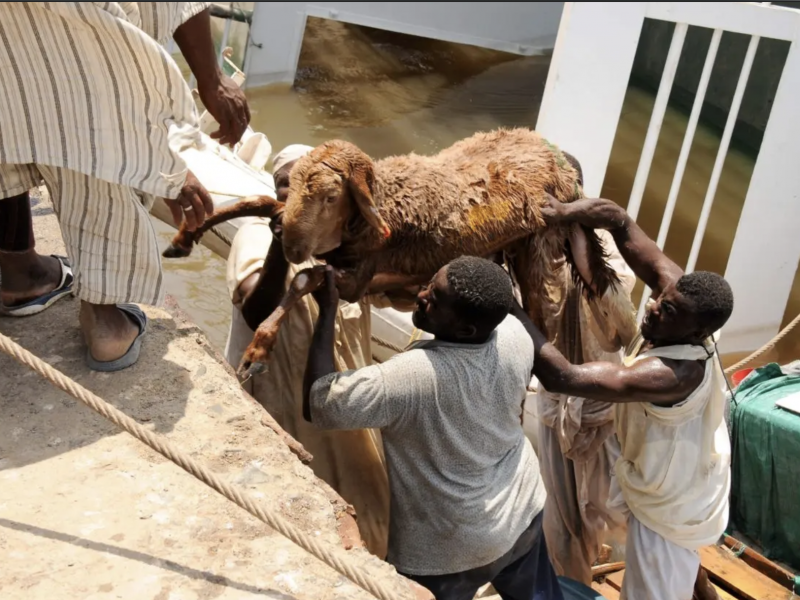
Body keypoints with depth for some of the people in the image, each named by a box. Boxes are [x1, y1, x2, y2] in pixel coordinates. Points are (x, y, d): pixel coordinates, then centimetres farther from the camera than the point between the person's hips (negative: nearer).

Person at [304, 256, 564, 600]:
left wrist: (327, 311, -24)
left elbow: (316, 403, -27)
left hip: (448, 547, -5)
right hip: (522, 511, 6)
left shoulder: (408, 378, -36)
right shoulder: (515, 334, -19)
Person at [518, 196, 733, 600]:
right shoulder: (678, 291, -23)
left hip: (669, 500, -8)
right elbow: (620, 222, -23)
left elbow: (560, 377, -49)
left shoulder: (671, 374, -44)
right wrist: (561, 214, -40)